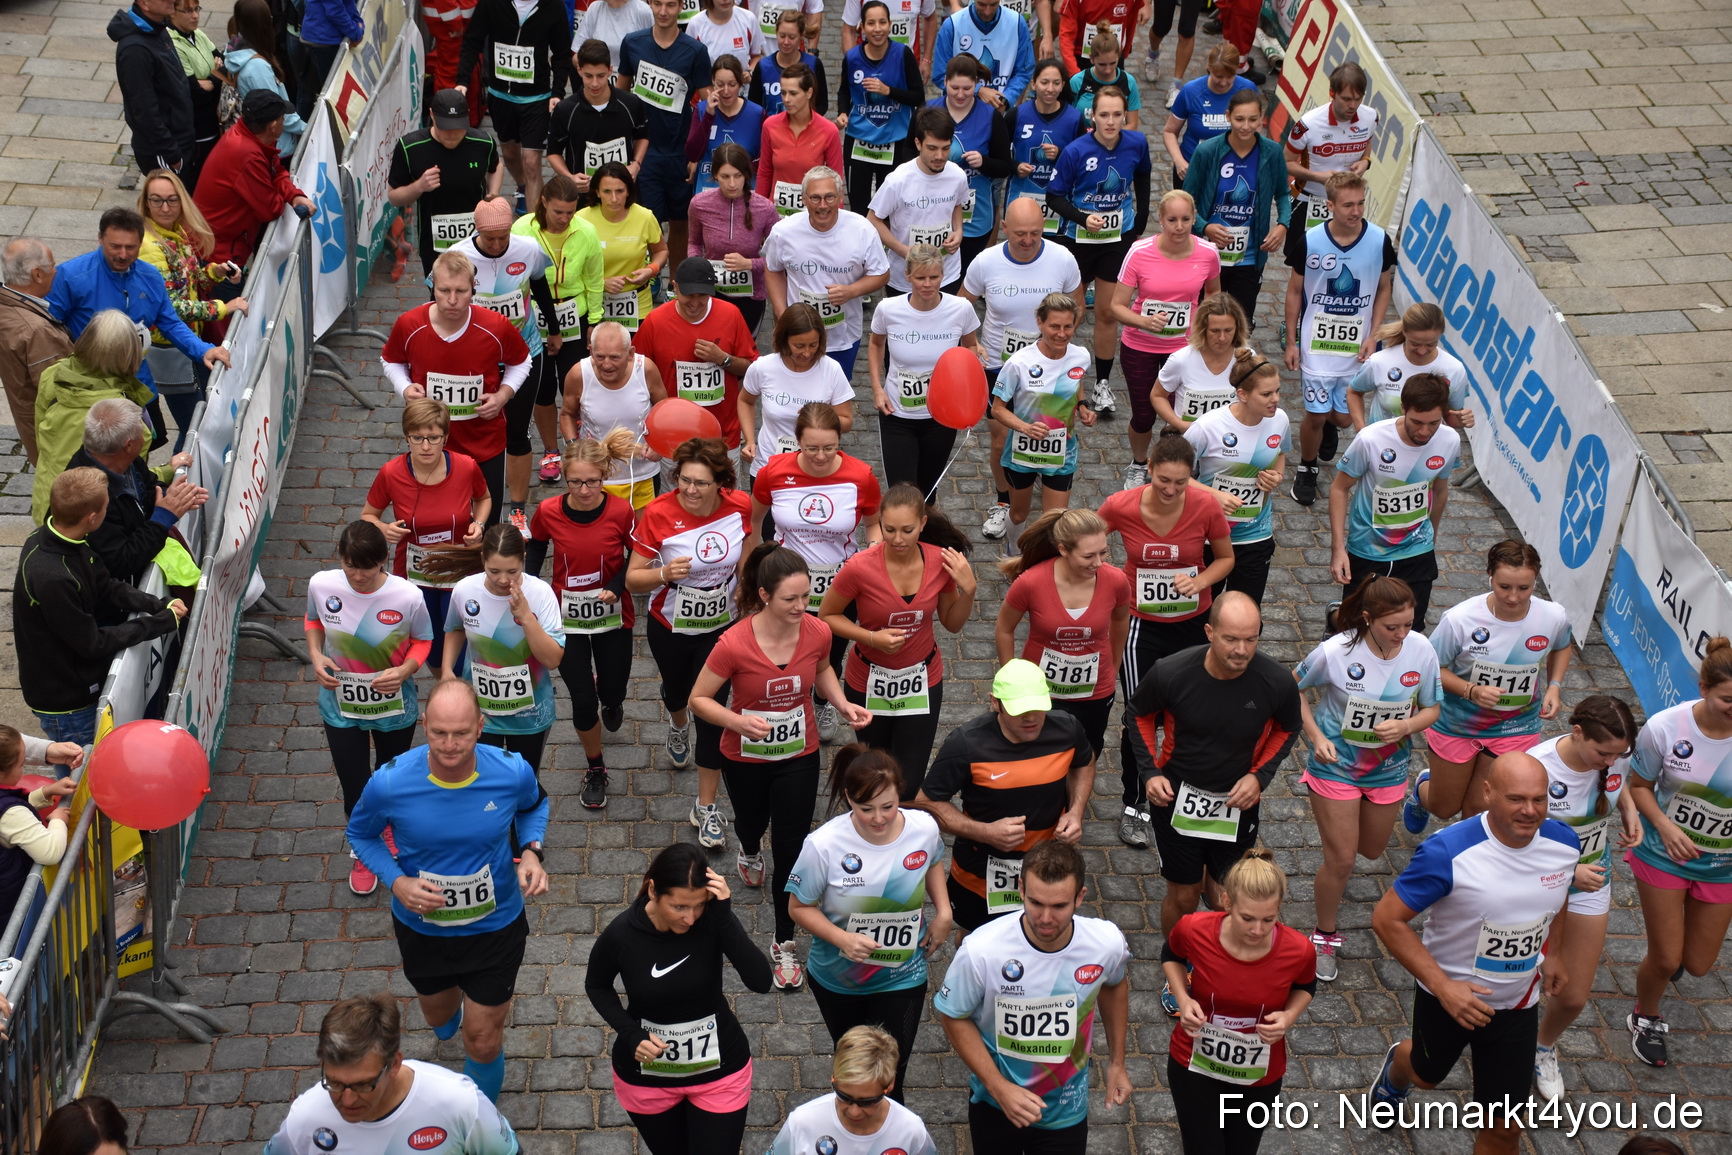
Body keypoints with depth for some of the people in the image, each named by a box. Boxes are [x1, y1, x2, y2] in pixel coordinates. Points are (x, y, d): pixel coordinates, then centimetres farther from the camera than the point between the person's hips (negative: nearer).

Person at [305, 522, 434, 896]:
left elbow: (423, 640, -8)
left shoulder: (407, 597, -27)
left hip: (394, 708, -1)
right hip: (341, 707, 1)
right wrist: (316, 655, -16)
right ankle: (362, 851, 42)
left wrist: (406, 670, -26)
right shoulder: (321, 585, -21)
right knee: (354, 785, 11)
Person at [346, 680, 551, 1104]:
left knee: (483, 1042, 11)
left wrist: (531, 851, -19)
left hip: (495, 926, -1)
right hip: (422, 927, 1)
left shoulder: (513, 772, -26)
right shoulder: (389, 783, -29)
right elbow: (360, 834, -6)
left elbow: (534, 805, 0)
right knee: (440, 1017, 30)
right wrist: (396, 882, -23)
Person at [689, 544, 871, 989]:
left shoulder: (818, 632, -19)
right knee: (752, 821, 29)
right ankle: (750, 850, 69)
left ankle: (783, 944, 22)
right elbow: (699, 699, -18)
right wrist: (737, 721, -35)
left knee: (791, 850, 3)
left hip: (799, 756, 1)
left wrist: (842, 703, -12)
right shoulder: (735, 644, -30)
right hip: (745, 758, -1)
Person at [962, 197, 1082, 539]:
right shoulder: (985, 263, -16)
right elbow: (962, 305, 1)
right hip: (997, 366, 0)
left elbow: (1075, 306, 3)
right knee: (1001, 440, 8)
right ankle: (1003, 502, 34)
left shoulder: (1062, 260, -15)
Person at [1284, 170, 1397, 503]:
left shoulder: (1380, 241, -11)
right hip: (1317, 343, -2)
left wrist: (1373, 335, -6)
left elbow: (1383, 288, 4)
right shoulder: (1310, 241, -14)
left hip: (1357, 346, 2)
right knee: (1315, 415, 1)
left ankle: (1330, 426, 50)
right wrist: (1291, 342, 0)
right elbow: (1295, 291, -1)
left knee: (1345, 416, 11)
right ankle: (1306, 469, 29)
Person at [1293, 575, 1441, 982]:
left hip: (1388, 768, 4)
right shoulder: (1336, 652, -26)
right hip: (1336, 765, -4)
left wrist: (1406, 726, -25)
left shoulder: (1421, 651, -18)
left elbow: (1431, 709, -3)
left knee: (1373, 850, 24)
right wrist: (1316, 737, -17)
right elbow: (1293, 688, -7)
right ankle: (1325, 937, 25)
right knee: (1341, 860, 0)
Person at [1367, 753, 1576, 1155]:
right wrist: (1443, 986, -28)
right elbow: (1387, 919, -25)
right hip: (1448, 996, -2)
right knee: (1427, 1074, 28)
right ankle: (1396, 1073, 66)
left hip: (1517, 1005, 3)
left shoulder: (1564, 842, -16)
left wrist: (1555, 953, 9)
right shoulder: (1448, 853, -31)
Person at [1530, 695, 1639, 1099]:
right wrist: (1569, 871, -35)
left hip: (1590, 882, 4)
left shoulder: (1618, 755, -18)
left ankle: (1544, 1046, 43)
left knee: (1574, 997, 10)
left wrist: (1630, 811, -11)